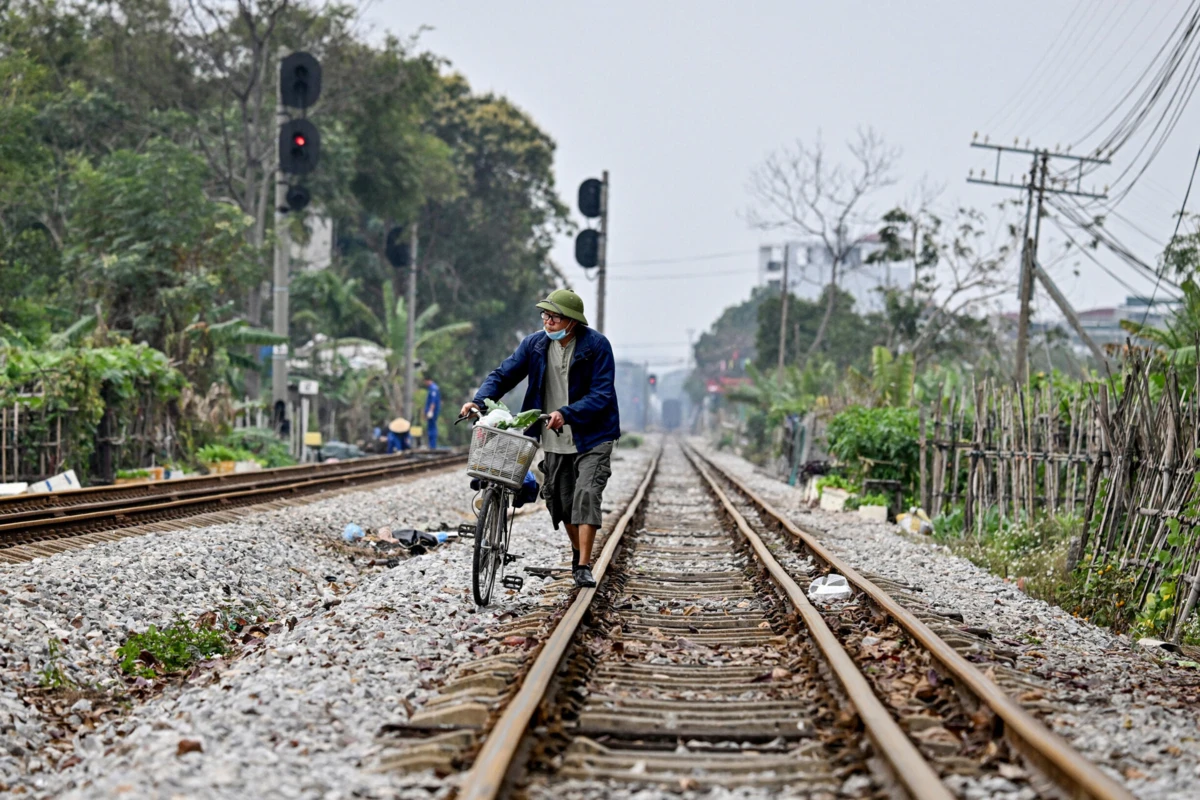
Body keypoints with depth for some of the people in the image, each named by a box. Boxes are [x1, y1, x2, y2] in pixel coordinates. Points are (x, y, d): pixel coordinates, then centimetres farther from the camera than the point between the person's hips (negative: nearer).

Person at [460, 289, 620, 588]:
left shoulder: (596, 345, -15)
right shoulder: (535, 344, -2)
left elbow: (602, 395, -19)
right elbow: (503, 375, 0)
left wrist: (566, 414, -32)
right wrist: (479, 401, -17)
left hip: (592, 437, -5)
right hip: (555, 440, 5)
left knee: (586, 495, -18)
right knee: (559, 499, 11)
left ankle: (583, 567, -14)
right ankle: (578, 550, 36)